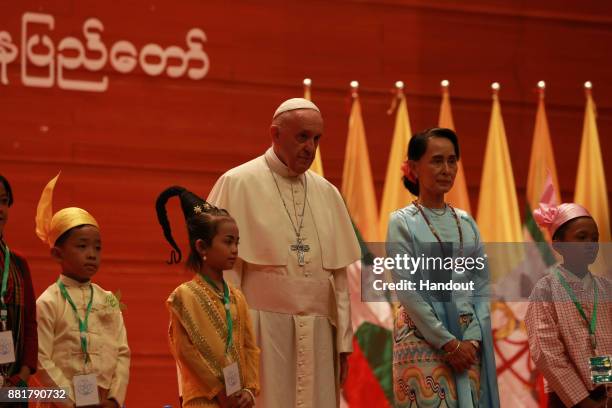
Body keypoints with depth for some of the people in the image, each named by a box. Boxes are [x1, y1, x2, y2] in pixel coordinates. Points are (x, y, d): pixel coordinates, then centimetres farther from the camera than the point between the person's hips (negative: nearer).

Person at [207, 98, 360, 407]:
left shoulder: (327, 194, 13)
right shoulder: (237, 184, -1)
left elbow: (339, 274, 13)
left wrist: (343, 341, 8)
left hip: (318, 336, 5)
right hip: (261, 333, -4)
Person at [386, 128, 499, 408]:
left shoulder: (466, 223, 12)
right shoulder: (402, 223, -2)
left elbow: (481, 287, 7)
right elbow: (407, 292, -9)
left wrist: (473, 338, -7)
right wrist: (448, 343, -14)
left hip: (469, 341, 4)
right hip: (423, 338, -4)